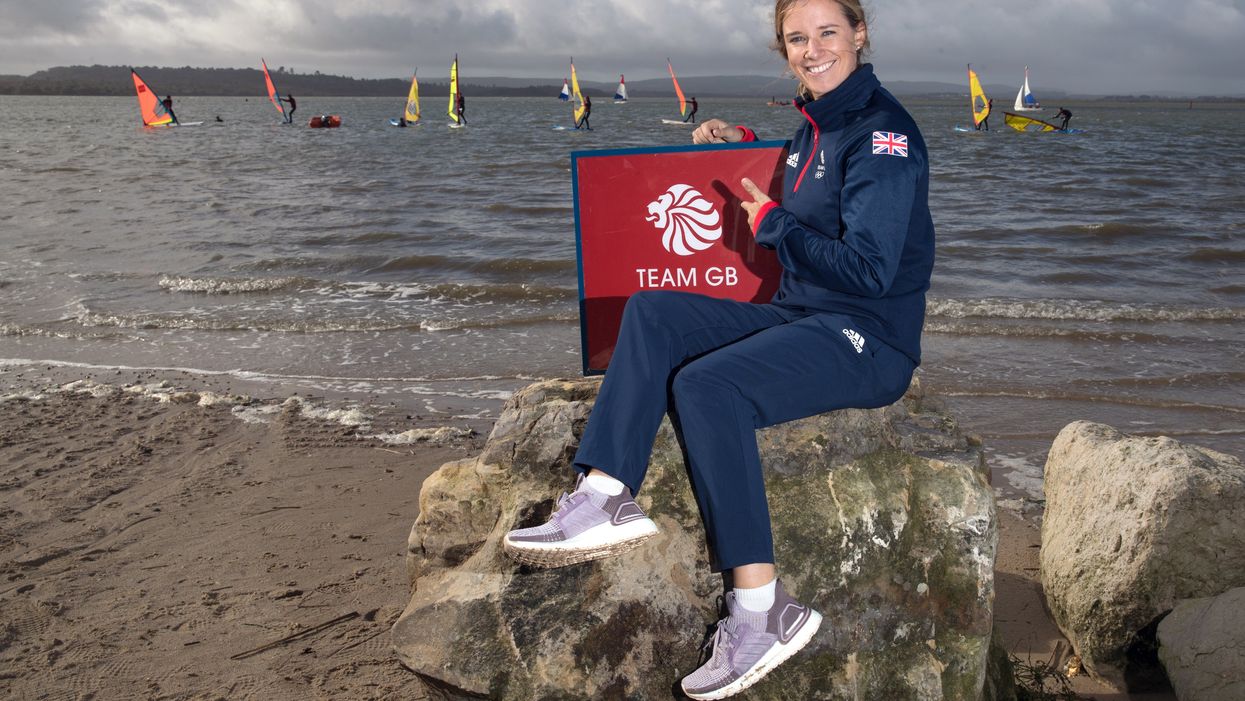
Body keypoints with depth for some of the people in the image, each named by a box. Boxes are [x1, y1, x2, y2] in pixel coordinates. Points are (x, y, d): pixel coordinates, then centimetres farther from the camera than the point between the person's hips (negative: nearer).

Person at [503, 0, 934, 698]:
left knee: (705, 384, -30)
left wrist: (771, 221, -10)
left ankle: (765, 611, -27)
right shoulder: (815, 124, 15)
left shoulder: (882, 129, -12)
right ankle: (607, 498, -17)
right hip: (801, 319, 9)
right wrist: (743, 146, 20)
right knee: (653, 312, -5)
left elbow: (867, 270, -20)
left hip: (871, 340, -9)